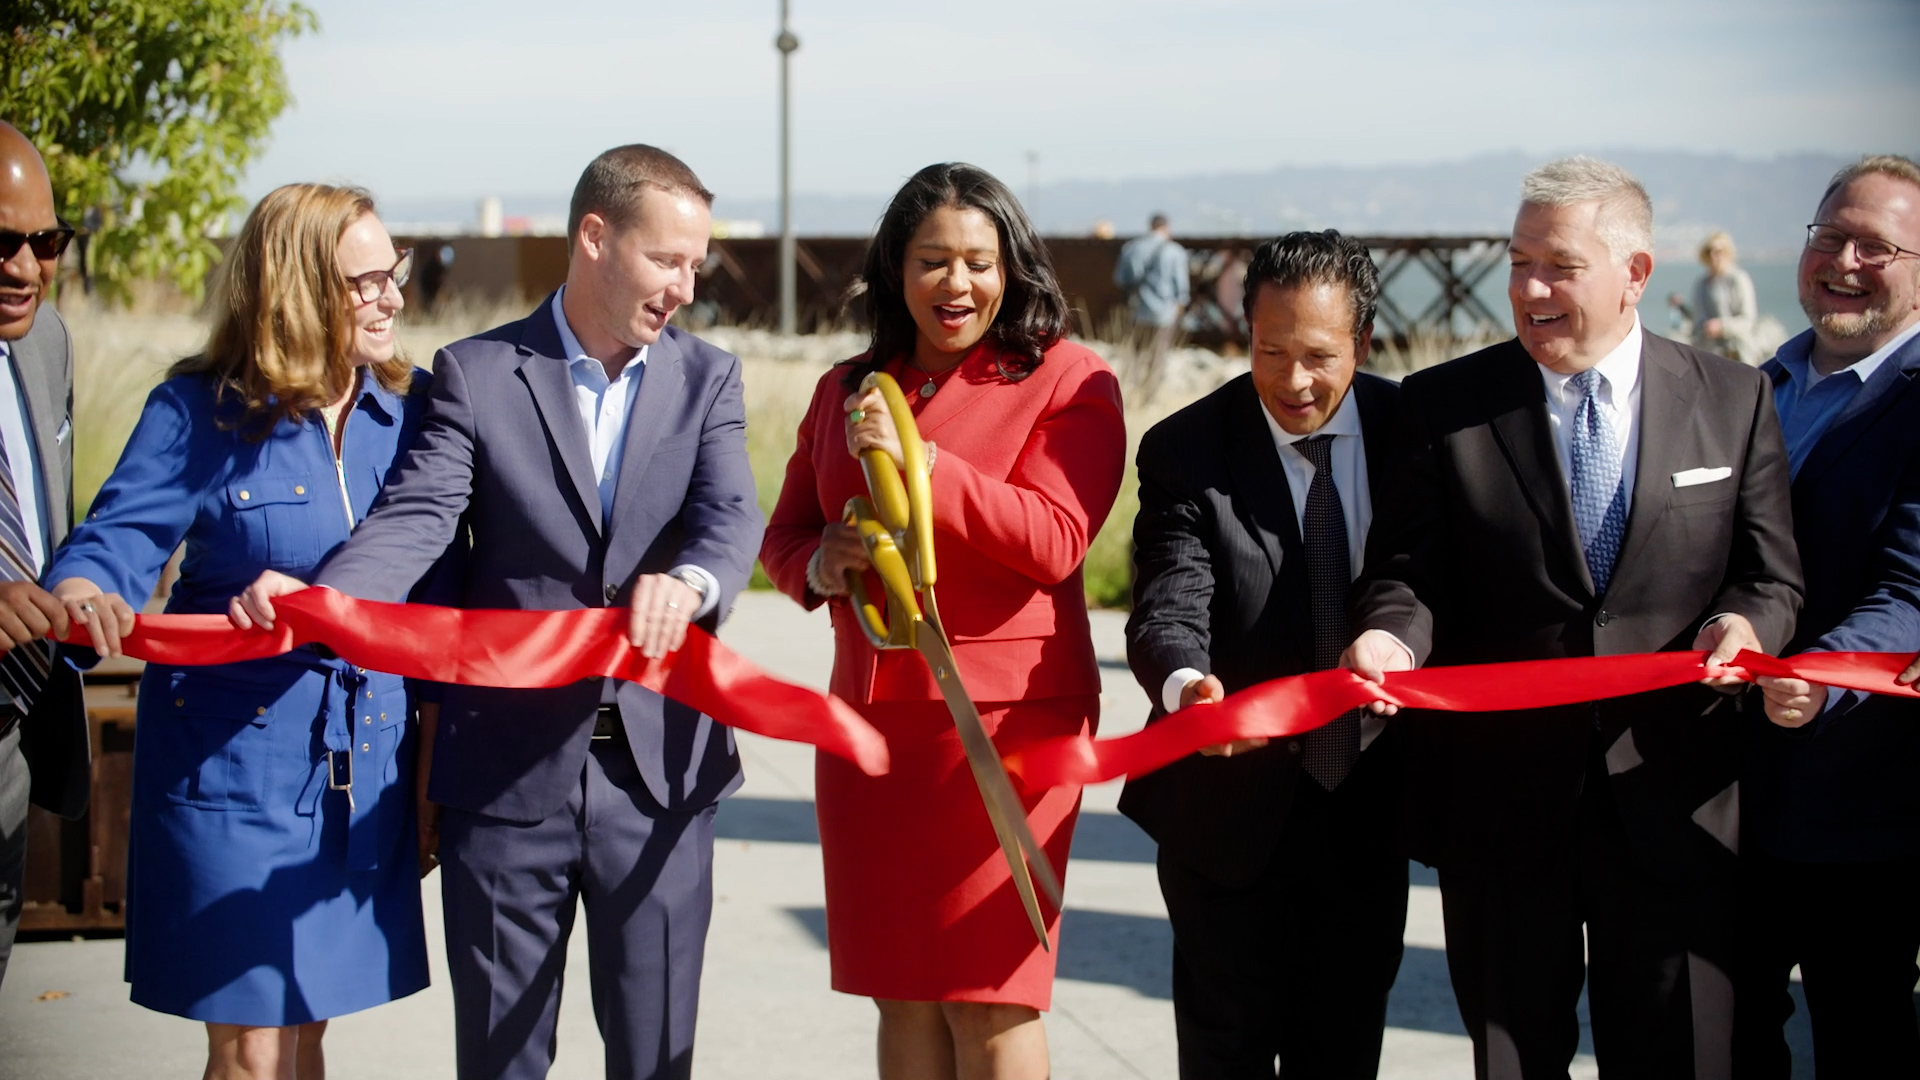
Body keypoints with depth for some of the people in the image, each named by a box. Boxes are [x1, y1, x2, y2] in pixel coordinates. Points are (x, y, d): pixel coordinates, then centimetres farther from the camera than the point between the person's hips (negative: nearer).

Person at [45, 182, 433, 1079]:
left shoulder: (411, 408, 5)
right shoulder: (200, 412, -6)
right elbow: (123, 533, -13)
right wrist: (81, 591, -37)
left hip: (367, 764, 4)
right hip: (236, 759, -4)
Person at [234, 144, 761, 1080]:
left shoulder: (707, 379, 7)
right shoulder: (476, 374, 1)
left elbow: (732, 519, -9)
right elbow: (416, 518, -12)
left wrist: (689, 583, -33)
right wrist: (324, 597, -33)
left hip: (659, 766, 2)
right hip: (507, 768, -1)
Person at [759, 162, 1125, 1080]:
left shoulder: (1067, 381, -2)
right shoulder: (846, 391, 14)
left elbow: (1054, 541, -14)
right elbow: (784, 531, 21)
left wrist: (914, 461, -19)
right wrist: (819, 565, -3)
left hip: (1004, 717, -5)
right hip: (870, 716, 5)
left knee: (988, 1000, -4)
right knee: (902, 995, 9)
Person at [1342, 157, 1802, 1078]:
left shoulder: (1733, 400, 4)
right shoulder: (1443, 404, 1)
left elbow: (1770, 577, 5)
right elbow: (1405, 572, -1)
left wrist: (1747, 624, -17)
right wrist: (1388, 634, -23)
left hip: (1673, 792, 0)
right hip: (1501, 793, 0)